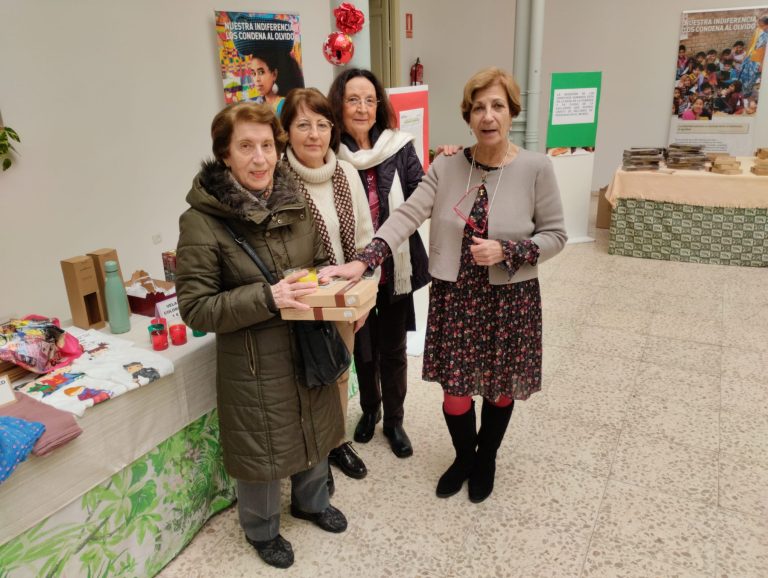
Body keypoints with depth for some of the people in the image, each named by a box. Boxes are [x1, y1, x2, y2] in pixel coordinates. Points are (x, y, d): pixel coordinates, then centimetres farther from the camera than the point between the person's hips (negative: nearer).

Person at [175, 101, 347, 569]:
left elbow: (321, 262, 11)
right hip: (253, 364, -5)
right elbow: (196, 308, -18)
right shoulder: (201, 221, -18)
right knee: (262, 451, 15)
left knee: (316, 433, 24)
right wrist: (267, 297, -29)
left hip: (310, 347, 5)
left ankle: (312, 501, 55)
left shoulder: (295, 201, -3)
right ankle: (262, 531, 45)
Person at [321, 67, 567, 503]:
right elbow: (407, 216, -14)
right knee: (455, 388, 10)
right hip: (454, 297, 1)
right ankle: (464, 456, 42)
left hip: (510, 299, -1)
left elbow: (555, 234, -4)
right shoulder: (446, 166, -3)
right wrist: (363, 262, -27)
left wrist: (505, 251, -21)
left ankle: (486, 459, 45)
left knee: (501, 387, 15)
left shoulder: (536, 168, -8)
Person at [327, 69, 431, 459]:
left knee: (393, 350, 15)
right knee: (362, 348, 19)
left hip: (395, 270, 0)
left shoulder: (399, 148, -6)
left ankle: (394, 421, 37)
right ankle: (370, 409, 45)